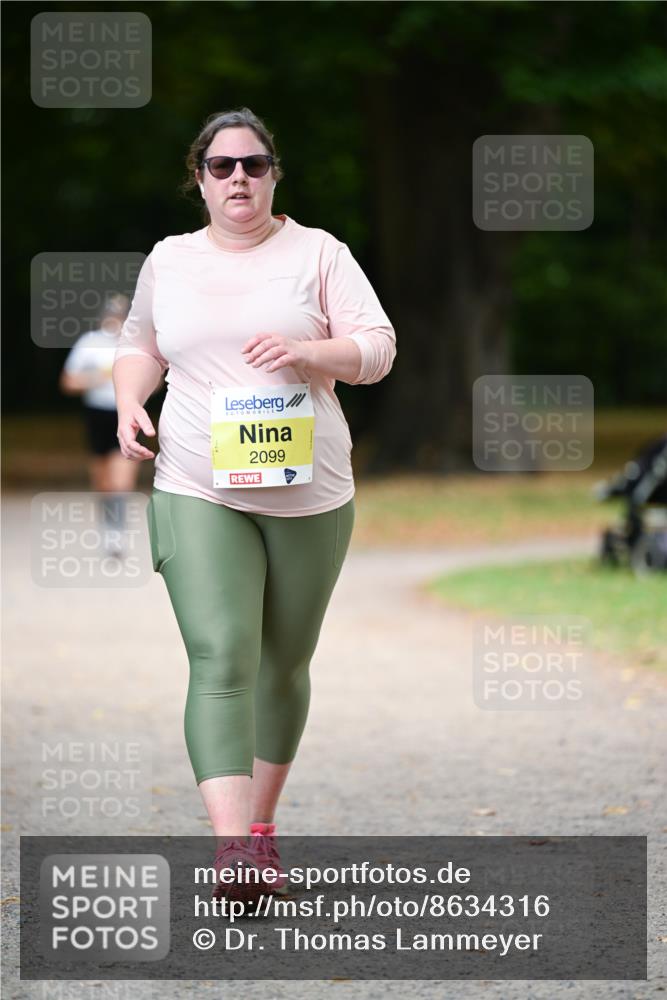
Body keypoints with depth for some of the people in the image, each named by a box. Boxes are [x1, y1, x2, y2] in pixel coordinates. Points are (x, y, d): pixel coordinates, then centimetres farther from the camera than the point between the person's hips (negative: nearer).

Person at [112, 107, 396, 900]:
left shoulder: (317, 253, 3)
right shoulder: (169, 260, 10)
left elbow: (378, 348, -2)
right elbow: (140, 343, 25)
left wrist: (304, 352, -20)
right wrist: (129, 404, 5)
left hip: (308, 497, 1)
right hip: (198, 493, -1)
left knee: (284, 662, 11)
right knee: (221, 660, -16)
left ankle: (261, 822, 28)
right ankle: (232, 850, -25)